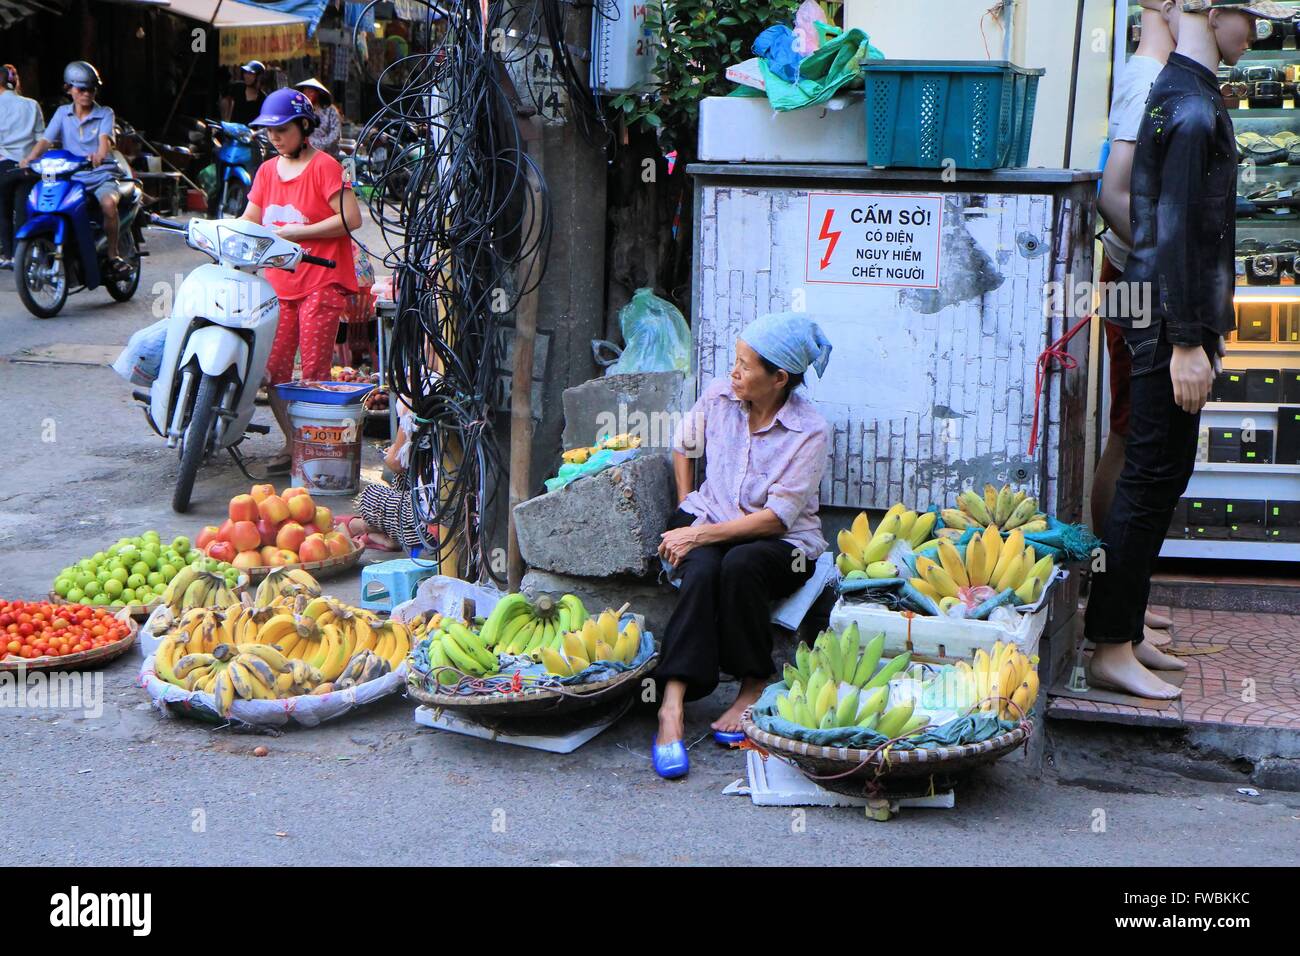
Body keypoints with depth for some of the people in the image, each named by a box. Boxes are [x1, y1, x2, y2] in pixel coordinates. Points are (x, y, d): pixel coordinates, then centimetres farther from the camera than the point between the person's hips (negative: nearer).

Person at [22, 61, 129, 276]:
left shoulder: (105, 114, 6)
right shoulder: (62, 113, 13)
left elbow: (105, 137, -14)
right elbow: (46, 138, 1)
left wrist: (100, 153, -39)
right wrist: (31, 157, -20)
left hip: (101, 175, -3)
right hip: (71, 177, 3)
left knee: (108, 203, -35)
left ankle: (113, 254, -18)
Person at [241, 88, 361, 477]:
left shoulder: (324, 166, -5)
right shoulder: (267, 171, 15)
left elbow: (351, 218, -14)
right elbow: (248, 222, 14)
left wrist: (295, 232, -14)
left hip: (321, 282, -6)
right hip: (278, 284, 6)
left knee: (314, 374, -5)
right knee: (273, 370, 3)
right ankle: (293, 444, 16)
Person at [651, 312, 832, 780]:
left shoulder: (810, 431, -15)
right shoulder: (719, 398, -1)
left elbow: (776, 517, -18)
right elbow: (682, 447, 20)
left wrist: (698, 534, -21)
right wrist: (686, 518, 11)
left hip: (782, 543, -3)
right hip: (710, 521, 3)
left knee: (740, 564, -37)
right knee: (700, 571, -32)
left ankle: (754, 686, -19)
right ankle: (672, 704, -42)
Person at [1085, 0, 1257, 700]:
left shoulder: (1178, 94, 17)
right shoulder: (1193, 105, -16)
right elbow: (1176, 232, -21)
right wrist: (1187, 342, -22)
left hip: (1167, 318, 10)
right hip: (1173, 320, -10)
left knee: (1159, 477, 14)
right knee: (1153, 479, -6)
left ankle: (1122, 632, 22)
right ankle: (1111, 650, 0)